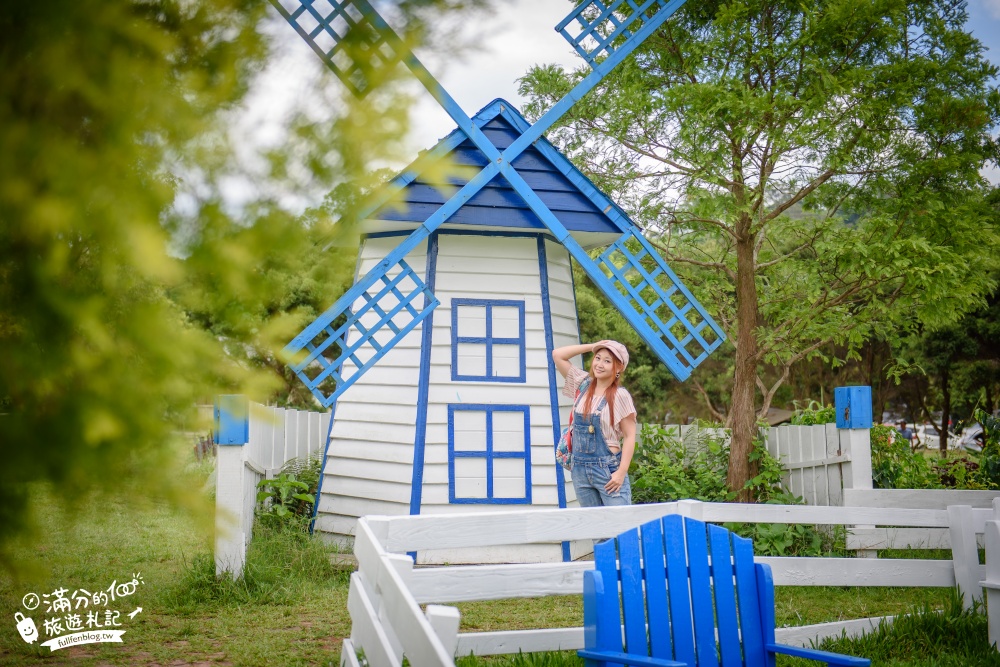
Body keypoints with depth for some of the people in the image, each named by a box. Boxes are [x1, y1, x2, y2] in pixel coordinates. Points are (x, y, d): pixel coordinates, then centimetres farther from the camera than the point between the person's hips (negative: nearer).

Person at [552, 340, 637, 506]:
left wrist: (621, 472, -15)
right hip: (580, 469, 5)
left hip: (608, 469, -5)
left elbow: (629, 436, -8)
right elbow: (557, 355, 9)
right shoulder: (583, 384, 7)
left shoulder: (620, 396, -8)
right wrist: (592, 346, 2)